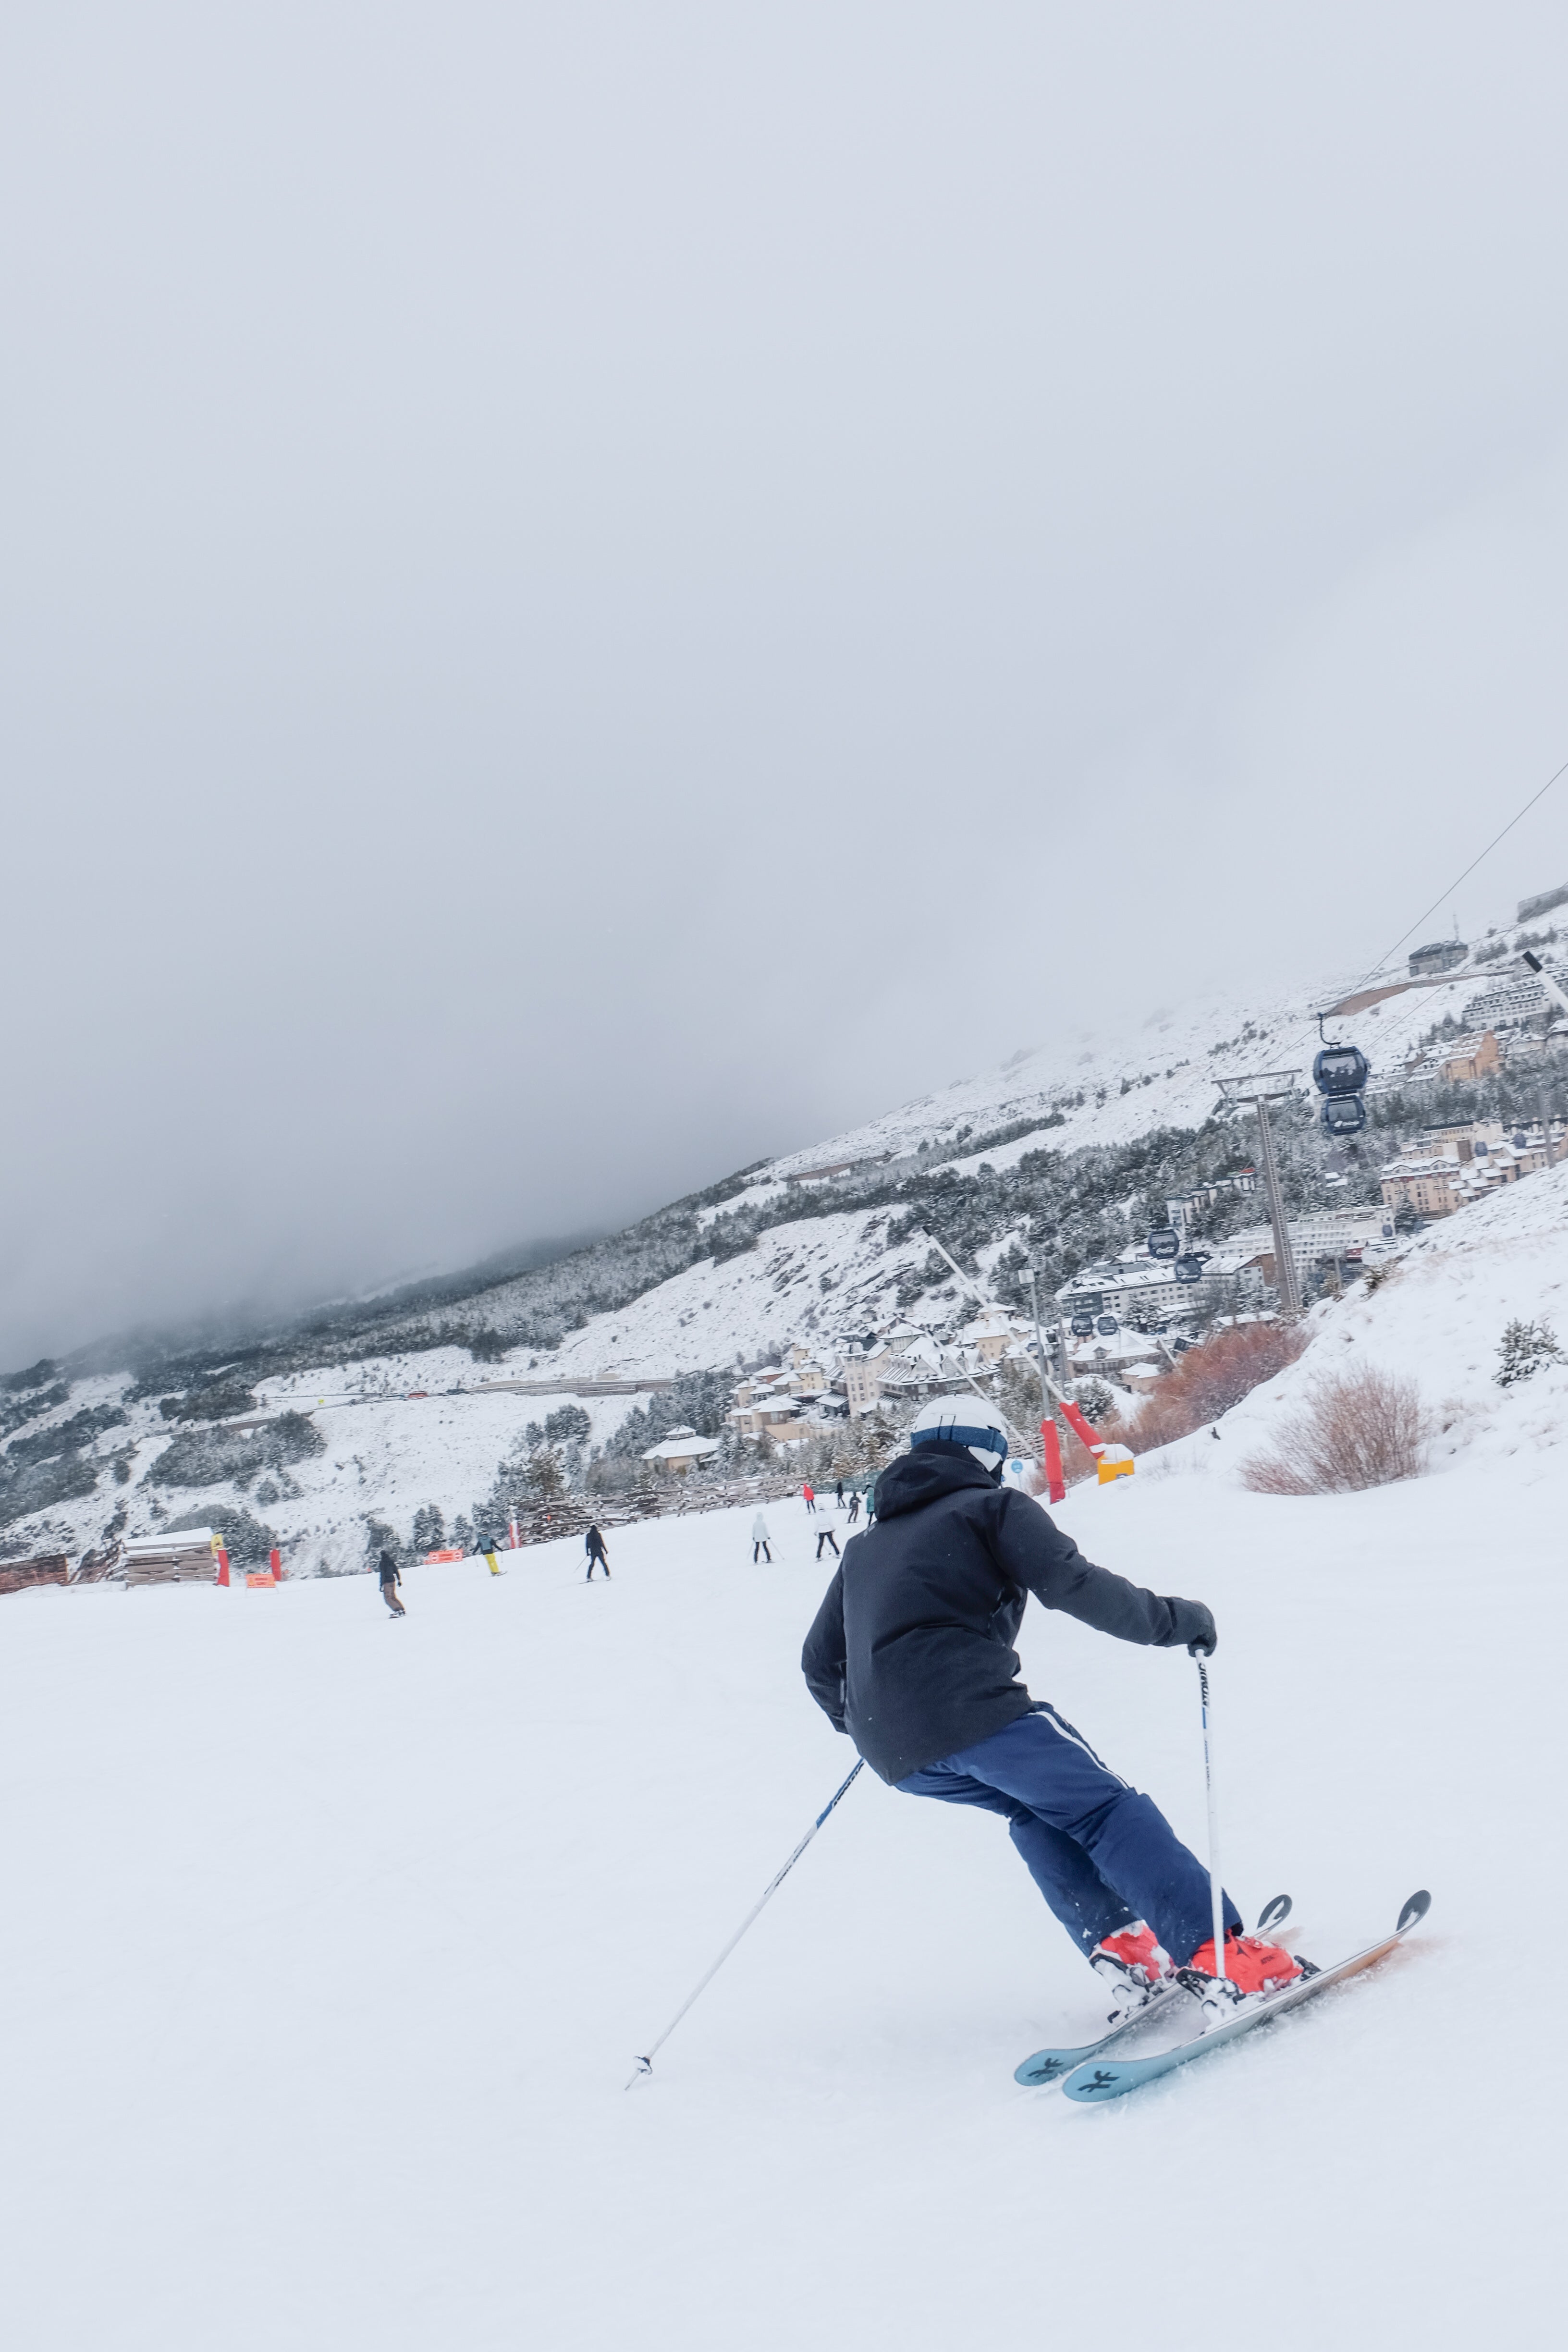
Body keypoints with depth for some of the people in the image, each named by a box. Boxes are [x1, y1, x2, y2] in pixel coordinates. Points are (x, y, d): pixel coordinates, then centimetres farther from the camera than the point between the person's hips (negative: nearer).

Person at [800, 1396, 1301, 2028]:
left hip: (897, 1755, 6)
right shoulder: (993, 1507, 11)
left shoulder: (862, 1549, 29)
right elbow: (1075, 1585, -5)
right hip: (972, 1710, -6)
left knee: (1037, 1811, 25)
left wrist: (861, 1726, 49)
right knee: (1107, 1810, -1)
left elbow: (820, 1665, 31)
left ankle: (1118, 1950, 10)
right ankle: (1220, 1958, -14)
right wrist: (1172, 1620, 5)